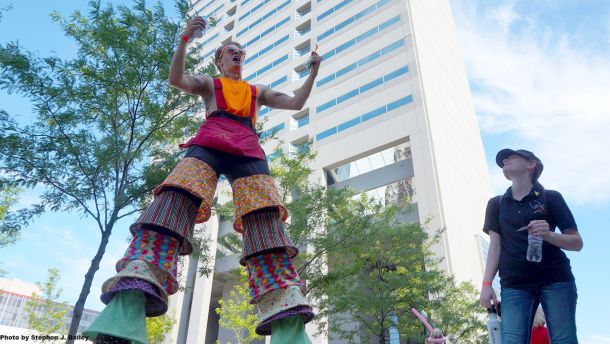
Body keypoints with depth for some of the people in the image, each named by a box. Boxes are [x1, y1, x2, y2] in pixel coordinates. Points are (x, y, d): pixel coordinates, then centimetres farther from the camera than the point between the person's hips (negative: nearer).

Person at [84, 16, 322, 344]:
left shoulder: (258, 91, 38)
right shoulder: (209, 84, 31)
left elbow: (296, 103, 32)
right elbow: (176, 79, 12)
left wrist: (313, 73, 23)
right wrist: (185, 38, 1)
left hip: (249, 153, 2)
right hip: (207, 146, -1)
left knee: (266, 220, -22)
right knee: (174, 202, -30)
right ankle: (125, 310, -46)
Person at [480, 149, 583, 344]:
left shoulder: (551, 198, 6)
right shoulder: (496, 204, 14)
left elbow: (577, 243, 4)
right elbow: (495, 244, 9)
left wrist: (548, 234, -18)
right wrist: (486, 284, -1)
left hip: (555, 279, -1)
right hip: (514, 284, 2)